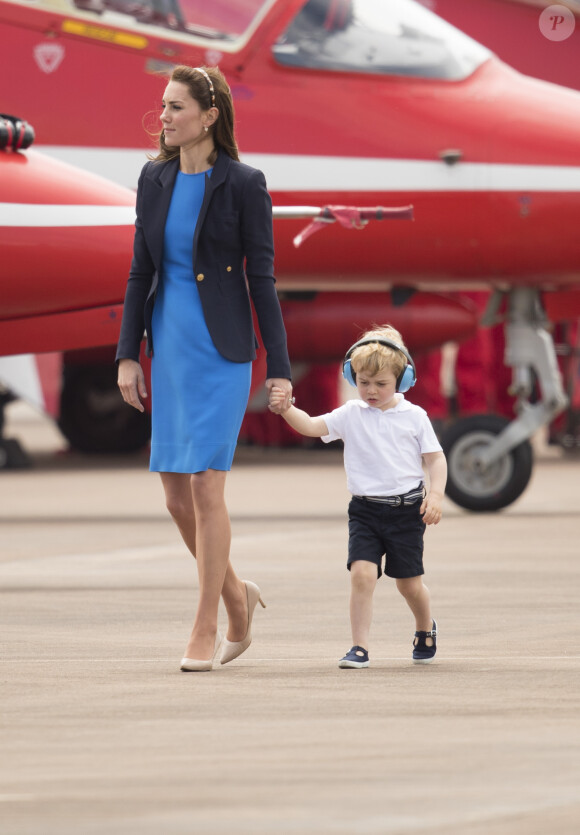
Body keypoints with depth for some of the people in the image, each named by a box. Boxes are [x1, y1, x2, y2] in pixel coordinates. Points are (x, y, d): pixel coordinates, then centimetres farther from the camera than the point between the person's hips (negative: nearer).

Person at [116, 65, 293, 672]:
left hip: (221, 349, -5)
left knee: (206, 486, -8)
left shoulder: (243, 184, -7)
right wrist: (128, 354, 6)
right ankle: (236, 594, 28)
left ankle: (206, 629, -1)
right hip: (169, 345, 5)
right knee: (176, 493, 6)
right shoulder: (155, 179, 7)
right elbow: (141, 271, 11)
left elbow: (262, 278, -6)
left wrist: (279, 368, -7)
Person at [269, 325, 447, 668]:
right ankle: (360, 647, -11)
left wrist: (436, 494, -10)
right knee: (362, 573, -16)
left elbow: (436, 459, 3)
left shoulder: (414, 417, 0)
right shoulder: (350, 415, 2)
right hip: (365, 509, 1)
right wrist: (287, 410, -28)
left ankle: (426, 628, 39)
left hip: (406, 510, -1)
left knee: (409, 581, 9)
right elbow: (312, 426, -9)